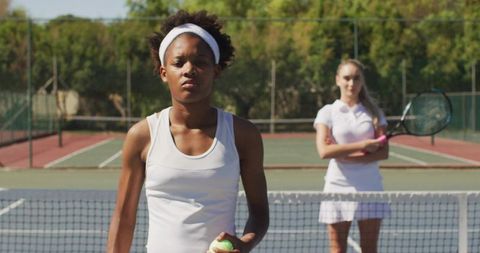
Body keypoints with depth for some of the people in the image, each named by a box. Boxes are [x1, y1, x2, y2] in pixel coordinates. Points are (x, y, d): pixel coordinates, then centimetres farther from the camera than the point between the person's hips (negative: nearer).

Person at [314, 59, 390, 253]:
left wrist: (346, 156, -14)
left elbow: (383, 152, -4)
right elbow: (324, 151, -13)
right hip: (338, 187, -1)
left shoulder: (374, 112, 7)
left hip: (370, 187, 1)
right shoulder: (327, 113, 2)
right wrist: (361, 145, -15)